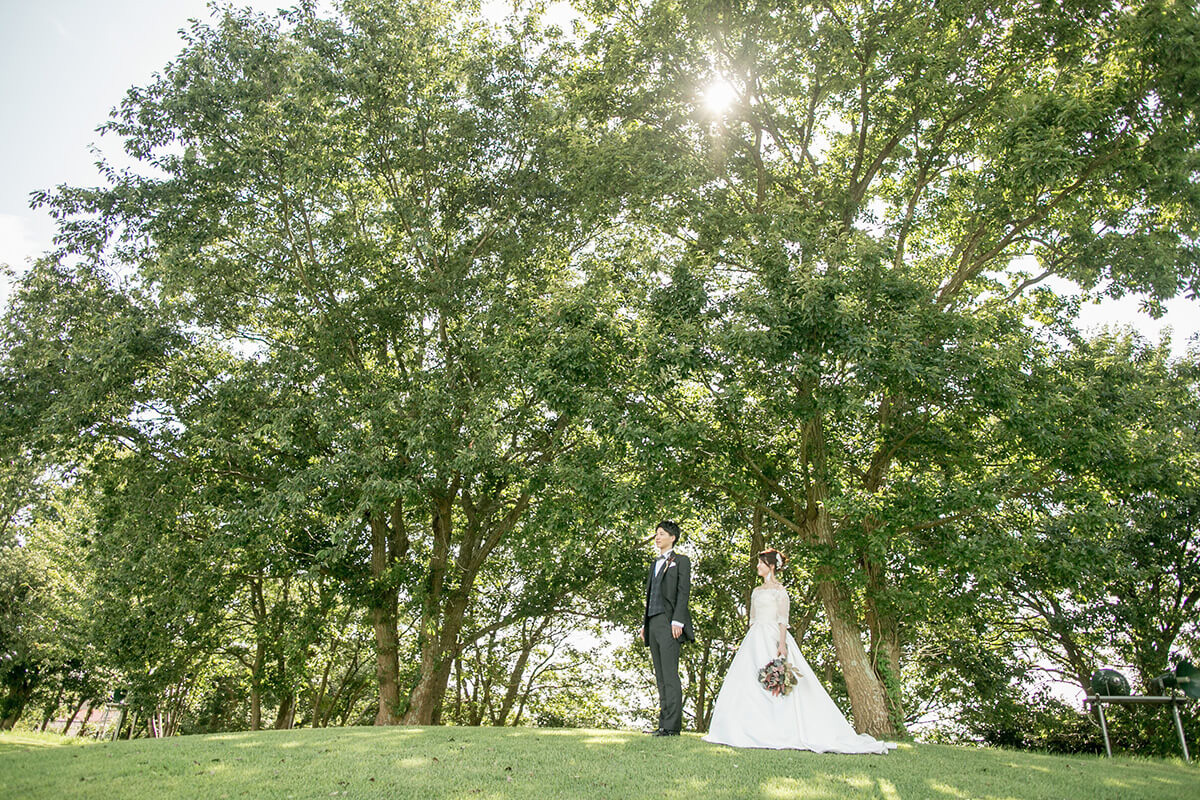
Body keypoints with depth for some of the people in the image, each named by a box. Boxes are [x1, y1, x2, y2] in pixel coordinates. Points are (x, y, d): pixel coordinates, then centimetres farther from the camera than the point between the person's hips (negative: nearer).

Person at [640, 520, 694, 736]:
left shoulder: (680, 561, 3)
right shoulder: (655, 563, 23)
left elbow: (683, 592, -7)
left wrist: (677, 621, -17)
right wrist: (644, 624, 17)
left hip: (669, 622, -8)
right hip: (653, 623, 8)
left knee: (670, 674, -10)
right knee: (660, 676, 8)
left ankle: (672, 725, -9)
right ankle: (663, 724, 11)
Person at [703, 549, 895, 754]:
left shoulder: (779, 589, -1)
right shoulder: (756, 591, 19)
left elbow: (783, 619, -9)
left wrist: (782, 644, -21)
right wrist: (748, 644, 15)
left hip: (772, 638, -7)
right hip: (755, 639, 7)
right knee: (748, 682, -1)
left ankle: (783, 733, -9)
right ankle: (753, 731, 2)